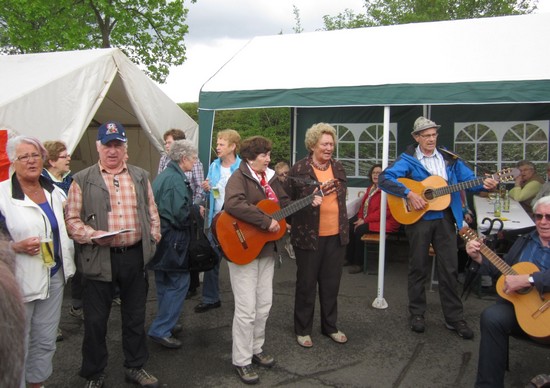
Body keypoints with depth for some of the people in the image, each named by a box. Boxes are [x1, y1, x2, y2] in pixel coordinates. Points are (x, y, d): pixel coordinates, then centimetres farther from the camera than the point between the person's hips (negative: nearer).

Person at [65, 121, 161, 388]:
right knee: (95, 321, 8)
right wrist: (92, 235, -19)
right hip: (99, 258, -3)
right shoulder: (82, 180, -1)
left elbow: (152, 211, 14)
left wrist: (153, 238, 4)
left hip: (135, 256, 3)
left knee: (135, 316, 15)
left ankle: (135, 367, 33)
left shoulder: (141, 176, 10)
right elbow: (72, 219, -4)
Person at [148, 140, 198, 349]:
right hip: (172, 239, -10)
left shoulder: (164, 175, 13)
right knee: (179, 282, -2)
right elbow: (181, 214, -24)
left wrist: (192, 209, 14)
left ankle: (165, 324, 31)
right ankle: (160, 330, 1)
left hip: (160, 237, 10)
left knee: (165, 283, 18)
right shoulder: (176, 180, -18)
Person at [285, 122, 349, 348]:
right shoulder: (299, 169, -8)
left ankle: (330, 326, 31)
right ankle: (302, 329, 23)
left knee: (331, 284, 14)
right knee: (306, 284, 8)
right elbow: (288, 202, -4)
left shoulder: (338, 168, 9)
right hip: (309, 236, -5)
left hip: (336, 236, 5)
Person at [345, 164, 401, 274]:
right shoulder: (371, 188, 14)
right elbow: (364, 204, 19)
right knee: (349, 227, -12)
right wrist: (360, 218, -1)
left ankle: (358, 263, -13)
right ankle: (349, 258, 0)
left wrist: (365, 220, -20)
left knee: (360, 230, -28)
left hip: (384, 221, -9)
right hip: (365, 218, 9)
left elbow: (384, 211, -21)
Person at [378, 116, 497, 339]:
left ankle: (454, 318, 16)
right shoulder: (407, 160, -4)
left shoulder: (449, 159, 10)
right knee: (418, 268, 7)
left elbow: (469, 179, 7)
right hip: (418, 218, -3)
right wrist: (408, 193, -25)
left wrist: (484, 184, -14)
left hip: (445, 218, 3)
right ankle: (417, 314, 21)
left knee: (449, 269, 5)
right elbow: (383, 179, -16)